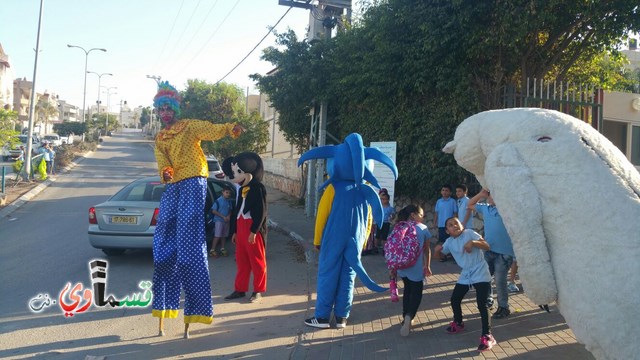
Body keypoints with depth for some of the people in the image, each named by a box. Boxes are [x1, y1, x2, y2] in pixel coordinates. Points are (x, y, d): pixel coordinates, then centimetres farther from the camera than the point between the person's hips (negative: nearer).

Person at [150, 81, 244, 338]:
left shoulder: (190, 127, 3)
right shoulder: (159, 138, 18)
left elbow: (213, 130, -14)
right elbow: (162, 161, 2)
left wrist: (231, 128, -37)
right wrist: (166, 172, -22)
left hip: (193, 185, -6)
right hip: (171, 189, 6)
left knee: (189, 244, -11)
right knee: (165, 247, 5)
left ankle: (192, 313, -8)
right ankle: (162, 316, 14)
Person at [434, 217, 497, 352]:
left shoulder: (469, 233, -12)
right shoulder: (449, 242, 4)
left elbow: (487, 246, -18)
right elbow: (438, 255, 13)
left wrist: (473, 242, -35)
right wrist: (437, 249, -11)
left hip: (480, 274, -6)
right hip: (465, 275, 6)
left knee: (481, 304, -14)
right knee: (454, 300, 9)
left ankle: (487, 336, -7)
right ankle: (458, 324, 36)